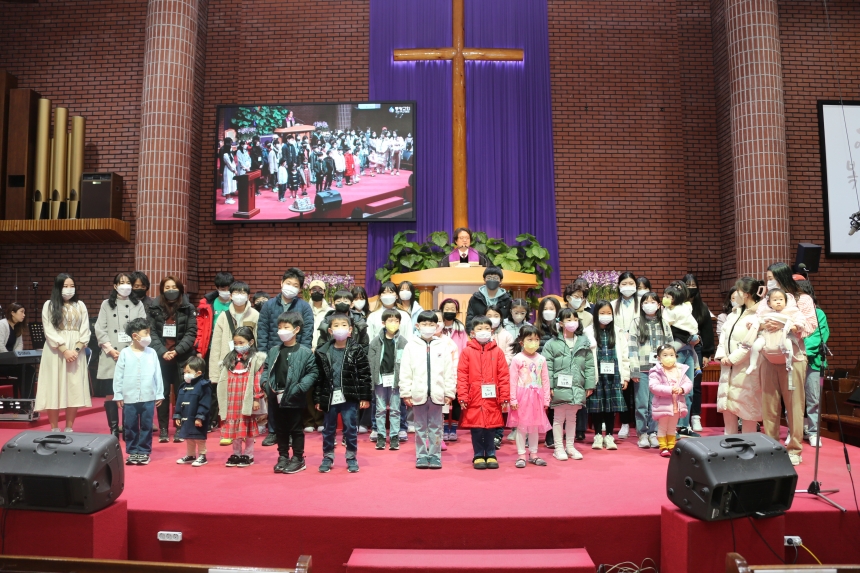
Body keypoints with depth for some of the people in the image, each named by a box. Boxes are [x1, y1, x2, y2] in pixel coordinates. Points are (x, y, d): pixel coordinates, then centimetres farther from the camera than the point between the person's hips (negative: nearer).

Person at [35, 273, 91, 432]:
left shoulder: (80, 306, 9)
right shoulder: (49, 305, 3)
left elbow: (85, 331, 3)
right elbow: (49, 331, -5)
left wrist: (76, 350, -10)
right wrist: (64, 350, -14)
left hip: (76, 352, 2)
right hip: (55, 352, -2)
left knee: (75, 390, 1)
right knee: (54, 389, -1)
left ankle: (69, 429, 8)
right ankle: (54, 429, 6)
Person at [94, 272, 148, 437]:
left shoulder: (138, 305, 10)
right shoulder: (106, 304, 12)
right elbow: (99, 329, 4)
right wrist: (110, 349, -8)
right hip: (110, 356, 1)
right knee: (110, 394, -1)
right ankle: (114, 430, 8)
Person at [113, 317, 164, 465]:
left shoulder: (152, 353, 0)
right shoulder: (125, 353, -3)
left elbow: (157, 375, 3)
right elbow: (118, 376, 1)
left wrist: (160, 394, 3)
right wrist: (118, 395, 0)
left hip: (148, 397, 1)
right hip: (129, 398, 0)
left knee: (146, 426, 7)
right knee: (130, 426, 9)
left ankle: (144, 451, 17)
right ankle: (132, 451, 20)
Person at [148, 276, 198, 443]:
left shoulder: (188, 309, 2)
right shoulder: (155, 308, 5)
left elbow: (191, 333, -3)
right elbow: (152, 333, 0)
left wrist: (177, 350, -13)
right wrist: (162, 351, -12)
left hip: (182, 357, -1)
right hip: (161, 356, 1)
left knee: (181, 393, 0)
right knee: (162, 393, 5)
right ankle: (163, 429, 13)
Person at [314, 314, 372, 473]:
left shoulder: (357, 350, -4)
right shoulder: (322, 352, 2)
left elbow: (364, 375, -5)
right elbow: (318, 377, 5)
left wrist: (365, 397, -8)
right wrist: (317, 398, 3)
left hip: (350, 397, -2)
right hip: (330, 397, 2)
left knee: (351, 428, 5)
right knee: (328, 429, 12)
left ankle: (351, 458, 20)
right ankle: (327, 457, 27)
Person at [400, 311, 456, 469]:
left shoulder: (443, 345, 1)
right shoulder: (411, 346, 0)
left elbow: (449, 371, 0)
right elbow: (405, 371, -1)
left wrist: (449, 393, -3)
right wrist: (406, 393, -5)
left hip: (437, 394, 0)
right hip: (418, 393, 0)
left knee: (436, 427, 9)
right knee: (420, 426, 10)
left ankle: (435, 456, 18)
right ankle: (421, 456, 18)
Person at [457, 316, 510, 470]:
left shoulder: (497, 351, 3)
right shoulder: (467, 352, -1)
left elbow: (504, 376, 1)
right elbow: (462, 376, -3)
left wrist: (505, 397, -3)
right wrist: (462, 397, -8)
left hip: (492, 399, 1)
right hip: (474, 399, -1)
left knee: (491, 428, 9)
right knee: (476, 429, 7)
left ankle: (491, 455, 24)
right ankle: (478, 456, 21)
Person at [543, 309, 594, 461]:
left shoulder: (584, 343, 5)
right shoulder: (552, 343, -5)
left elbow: (589, 366, 6)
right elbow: (547, 366, -7)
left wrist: (590, 385, 2)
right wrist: (549, 386, -12)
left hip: (577, 388, 3)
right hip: (559, 387, -3)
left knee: (572, 417, 16)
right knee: (559, 417, 7)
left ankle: (570, 446, 28)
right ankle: (559, 448, 17)